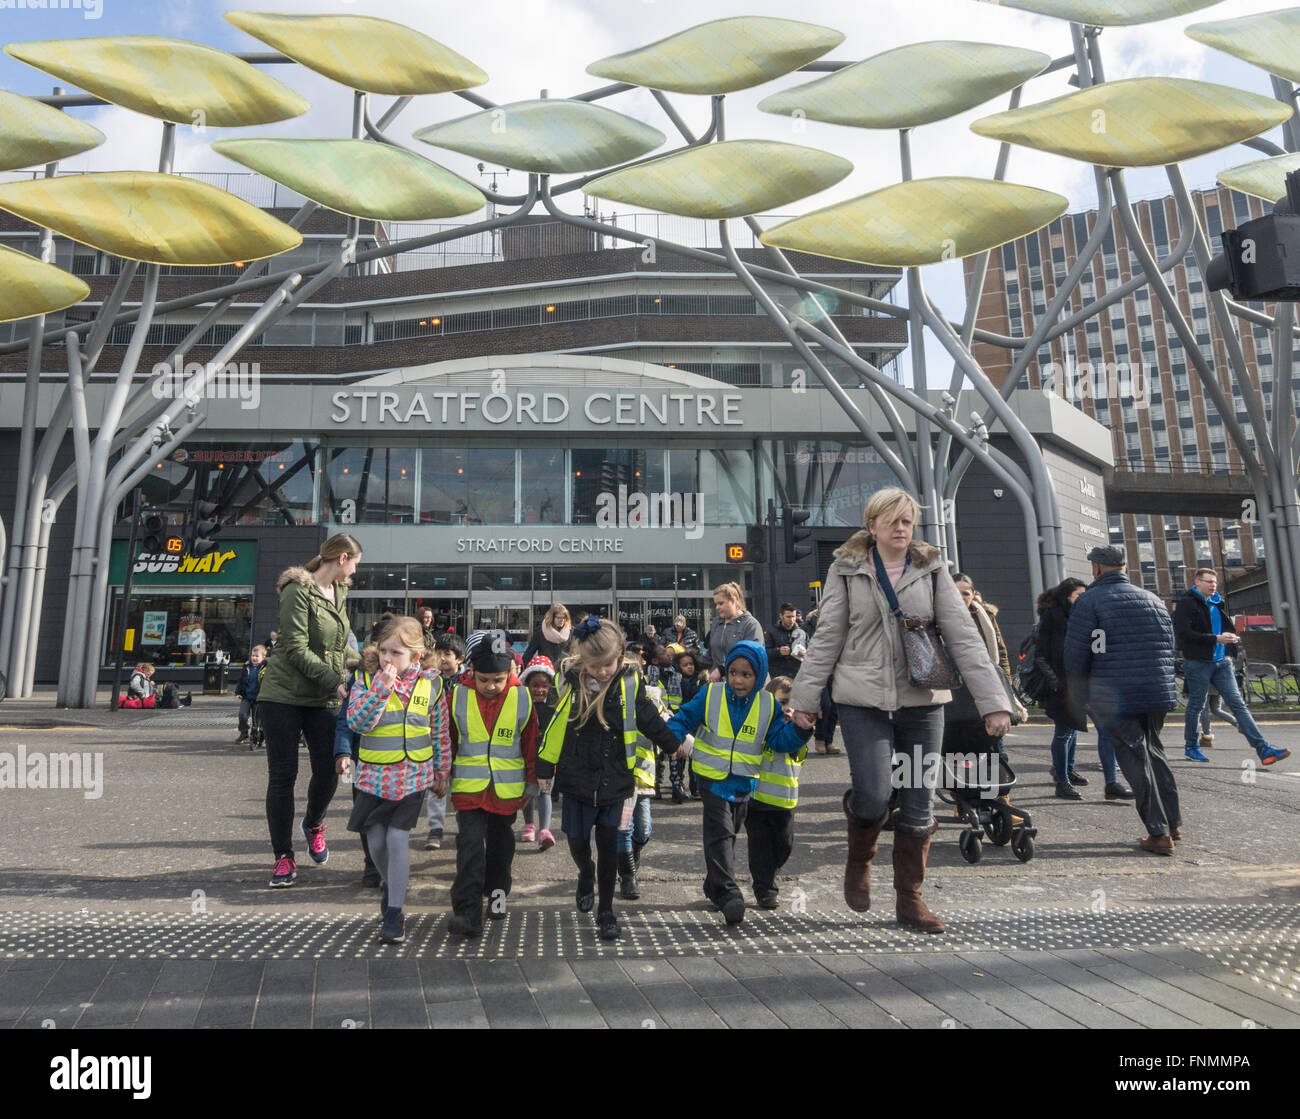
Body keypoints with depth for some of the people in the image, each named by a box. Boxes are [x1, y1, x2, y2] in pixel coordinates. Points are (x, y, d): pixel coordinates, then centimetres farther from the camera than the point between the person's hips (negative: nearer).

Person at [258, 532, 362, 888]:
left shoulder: (340, 594, 11)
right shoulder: (298, 591, -12)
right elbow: (297, 649, -18)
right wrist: (335, 683, -20)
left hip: (324, 699, 6)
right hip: (284, 695, -6)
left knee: (328, 771, 2)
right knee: (282, 775, 0)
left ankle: (313, 825, 34)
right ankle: (284, 858, 12)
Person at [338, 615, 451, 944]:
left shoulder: (431, 683, -3)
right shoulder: (366, 679, -5)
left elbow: (440, 732, 6)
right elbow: (356, 723, -17)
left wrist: (441, 772, 10)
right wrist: (382, 687, -25)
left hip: (414, 776, -1)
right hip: (374, 775, 2)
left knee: (398, 838, -6)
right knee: (376, 840, 10)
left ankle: (394, 912, 7)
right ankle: (391, 884, 42)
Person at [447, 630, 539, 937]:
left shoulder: (522, 698, -6)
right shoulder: (458, 696, -7)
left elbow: (531, 744, 4)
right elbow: (448, 741, 6)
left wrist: (532, 781, 7)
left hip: (507, 788, 1)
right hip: (468, 787, -1)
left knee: (500, 845, 17)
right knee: (470, 846, -10)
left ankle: (497, 893, 37)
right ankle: (468, 914, -7)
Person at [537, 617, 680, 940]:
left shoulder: (631, 682, -10)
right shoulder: (571, 680, -9)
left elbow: (649, 720, 5)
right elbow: (555, 726, 0)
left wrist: (676, 744, 13)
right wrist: (545, 768, 5)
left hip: (614, 780, -1)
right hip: (576, 780, 1)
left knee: (608, 846, 4)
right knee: (577, 842, 10)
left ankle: (605, 910, 23)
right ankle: (586, 876, 45)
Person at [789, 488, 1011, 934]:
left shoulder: (931, 570, 6)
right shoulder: (847, 570, 2)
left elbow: (964, 637, 2)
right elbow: (827, 638, 3)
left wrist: (993, 701, -5)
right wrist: (805, 697, 0)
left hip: (922, 701, 2)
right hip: (863, 701, -2)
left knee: (918, 804, 7)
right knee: (873, 797, -13)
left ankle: (909, 897, 25)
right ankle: (859, 859, 21)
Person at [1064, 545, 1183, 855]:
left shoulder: (1089, 600, -6)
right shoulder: (1153, 599, 14)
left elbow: (1075, 654, -9)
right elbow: (1169, 646, 17)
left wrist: (1079, 697, 2)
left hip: (1114, 698, -6)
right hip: (1158, 691, 6)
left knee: (1135, 760, 0)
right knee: (1154, 751, 20)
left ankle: (1159, 833, 1)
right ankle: (1172, 822, 24)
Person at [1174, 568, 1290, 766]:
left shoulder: (1219, 603, 15)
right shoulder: (1186, 604, -7)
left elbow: (1230, 629, 25)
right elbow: (1184, 633, -18)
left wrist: (1230, 652, 10)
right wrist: (1216, 639, -21)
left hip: (1221, 662, 6)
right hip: (1198, 663, -6)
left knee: (1238, 704, 1)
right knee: (1196, 706, 4)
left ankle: (1263, 749, -4)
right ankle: (1190, 748, 17)